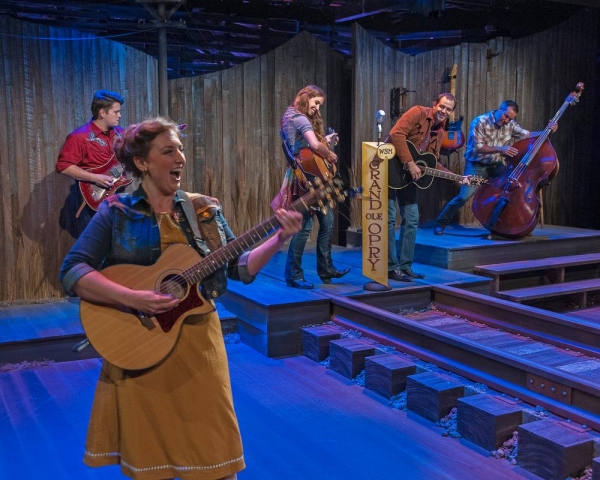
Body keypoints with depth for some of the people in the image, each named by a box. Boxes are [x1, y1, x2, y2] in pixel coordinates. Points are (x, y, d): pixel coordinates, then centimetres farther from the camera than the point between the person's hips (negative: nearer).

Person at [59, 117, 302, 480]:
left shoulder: (204, 210, 4)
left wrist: (280, 238, -12)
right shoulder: (116, 212, -4)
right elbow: (72, 272, -13)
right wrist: (132, 298, -26)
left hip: (197, 343, 2)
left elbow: (240, 268, 3)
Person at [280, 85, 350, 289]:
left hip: (311, 178, 11)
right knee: (305, 226, -7)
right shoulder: (300, 119, -12)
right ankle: (293, 275, 1)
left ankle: (326, 270, 23)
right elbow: (314, 145, -26)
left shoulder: (293, 117, 20)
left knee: (327, 221, 14)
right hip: (306, 177, -11)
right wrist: (330, 155, -10)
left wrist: (326, 141, 20)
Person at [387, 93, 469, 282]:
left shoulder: (440, 133, 12)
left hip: (410, 175, 8)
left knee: (411, 220, 7)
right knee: (390, 219, -6)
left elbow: (433, 162, 12)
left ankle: (405, 266, 15)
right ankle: (391, 268, 0)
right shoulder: (418, 112, -11)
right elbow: (396, 134, -25)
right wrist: (410, 163, -26)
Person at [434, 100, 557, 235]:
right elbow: (477, 147, -21)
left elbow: (528, 135, 0)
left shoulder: (510, 124, 0)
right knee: (464, 196, -17)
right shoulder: (480, 122, -16)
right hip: (477, 165, -5)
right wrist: (500, 149, -28)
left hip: (497, 165, 5)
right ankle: (441, 223, -2)